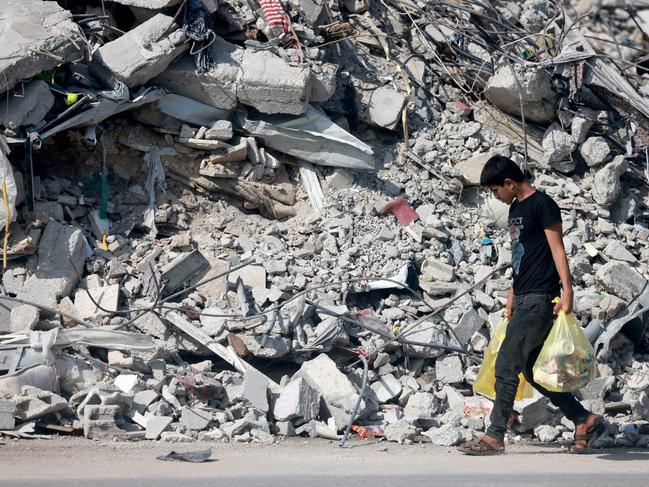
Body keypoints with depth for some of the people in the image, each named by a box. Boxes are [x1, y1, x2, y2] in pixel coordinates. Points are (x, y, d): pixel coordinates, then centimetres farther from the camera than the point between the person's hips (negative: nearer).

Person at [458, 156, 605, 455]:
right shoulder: (515, 209, 18)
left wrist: (567, 292, -19)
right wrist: (512, 297, 24)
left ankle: (495, 437, -7)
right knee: (531, 369, 9)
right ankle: (585, 421, 17)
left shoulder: (543, 205, -9)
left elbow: (557, 250, -13)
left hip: (540, 298, -10)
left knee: (506, 366, -11)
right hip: (524, 299, 10)